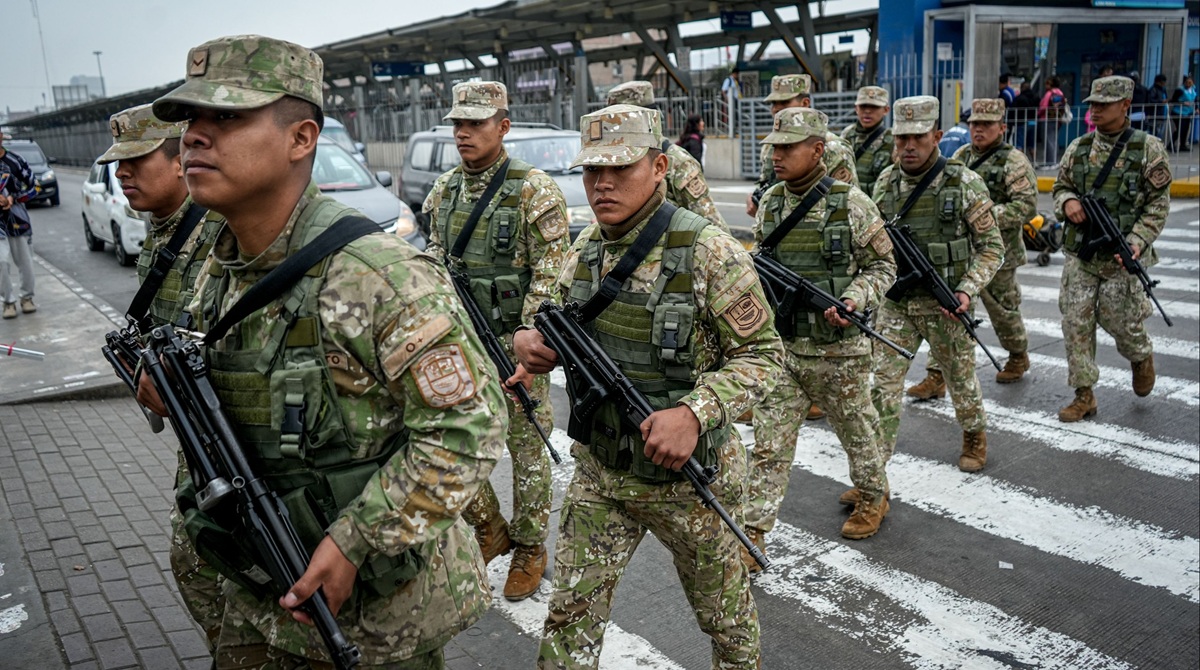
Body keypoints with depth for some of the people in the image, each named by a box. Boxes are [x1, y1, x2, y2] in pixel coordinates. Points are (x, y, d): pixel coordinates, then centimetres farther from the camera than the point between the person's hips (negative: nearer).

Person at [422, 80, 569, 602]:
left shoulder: (535, 191, -11)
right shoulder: (444, 190, 8)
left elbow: (551, 275, -13)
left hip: (517, 339, -5)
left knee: (526, 447, 6)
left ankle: (529, 549, 23)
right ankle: (490, 529, 28)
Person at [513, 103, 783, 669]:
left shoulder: (708, 252, -19)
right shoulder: (586, 246, 0)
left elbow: (762, 353, -16)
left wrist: (696, 412, -31)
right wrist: (530, 341, -11)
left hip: (688, 475, -4)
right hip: (599, 471, 4)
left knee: (725, 612, 19)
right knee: (570, 616, 9)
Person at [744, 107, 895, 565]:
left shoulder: (851, 203, -10)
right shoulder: (770, 203, 3)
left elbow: (883, 266, -3)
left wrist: (852, 300, -19)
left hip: (839, 349, -3)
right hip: (781, 345, 3)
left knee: (856, 431, 17)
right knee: (768, 444, 2)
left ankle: (873, 497, 44)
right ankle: (751, 538, 8)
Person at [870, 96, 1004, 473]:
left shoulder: (965, 184, -10)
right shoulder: (886, 183, 1)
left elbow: (991, 247, -6)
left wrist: (967, 290, -18)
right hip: (896, 304, 2)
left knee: (961, 380, 16)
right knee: (882, 385, -3)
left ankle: (975, 438, 44)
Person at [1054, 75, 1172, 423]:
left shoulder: (1148, 148, -5)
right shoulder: (1078, 148, 5)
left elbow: (1158, 204, -5)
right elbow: (1060, 186, 15)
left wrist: (1135, 243, -17)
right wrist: (1067, 201, -9)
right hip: (1080, 254, 3)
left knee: (1118, 317, 3)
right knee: (1076, 322, 0)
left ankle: (1141, 357, 39)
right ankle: (1084, 395, 11)